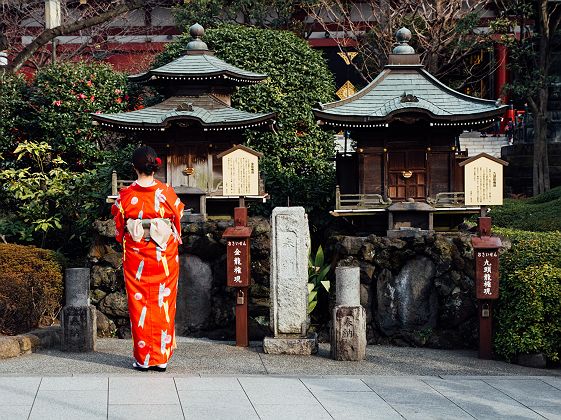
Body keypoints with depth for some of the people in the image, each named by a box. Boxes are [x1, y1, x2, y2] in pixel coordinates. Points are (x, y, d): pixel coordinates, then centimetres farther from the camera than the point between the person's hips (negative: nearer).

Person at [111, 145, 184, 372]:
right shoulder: (168, 193, -7)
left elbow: (118, 226, 4)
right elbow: (178, 222, 3)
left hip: (135, 255, 0)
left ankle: (143, 358, 8)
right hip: (164, 255, 0)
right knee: (163, 303, 7)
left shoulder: (126, 195, -6)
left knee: (138, 304, 7)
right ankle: (161, 357, 9)